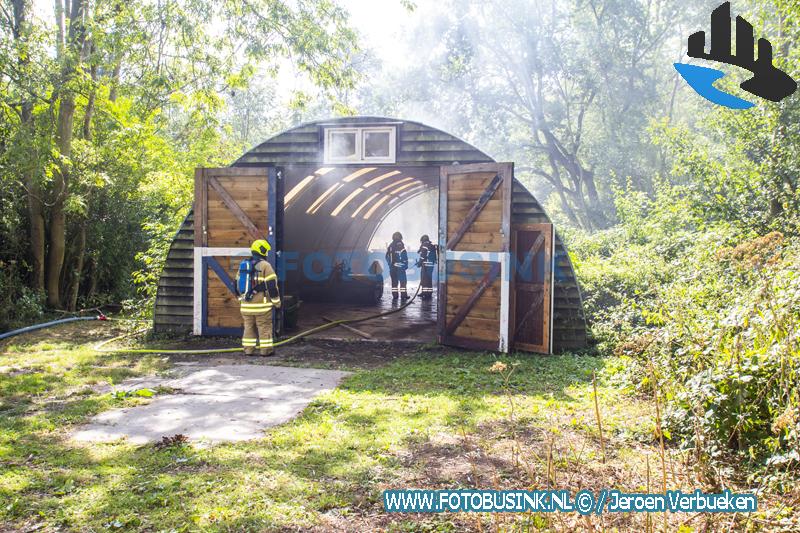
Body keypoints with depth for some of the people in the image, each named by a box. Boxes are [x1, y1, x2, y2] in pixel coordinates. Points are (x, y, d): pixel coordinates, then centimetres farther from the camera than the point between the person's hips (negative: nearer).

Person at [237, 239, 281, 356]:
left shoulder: (243, 265, 12)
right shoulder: (265, 265, -9)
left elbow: (238, 284, 18)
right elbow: (272, 285, -12)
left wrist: (241, 299, 27)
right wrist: (277, 302, -3)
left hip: (246, 304, 6)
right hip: (261, 305, -6)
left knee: (249, 327, 13)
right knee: (265, 328, 2)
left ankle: (248, 349, 14)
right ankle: (266, 349, 6)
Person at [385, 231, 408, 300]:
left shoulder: (390, 246, 10)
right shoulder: (401, 245, -10)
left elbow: (387, 256, 13)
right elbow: (404, 256, -13)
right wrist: (406, 265, -6)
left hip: (392, 267, 6)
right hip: (400, 267, -6)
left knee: (394, 281, 9)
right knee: (402, 281, -2)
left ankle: (394, 295, 8)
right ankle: (403, 295, -6)